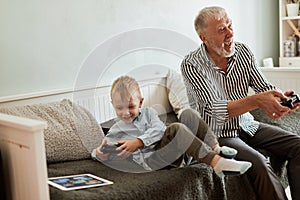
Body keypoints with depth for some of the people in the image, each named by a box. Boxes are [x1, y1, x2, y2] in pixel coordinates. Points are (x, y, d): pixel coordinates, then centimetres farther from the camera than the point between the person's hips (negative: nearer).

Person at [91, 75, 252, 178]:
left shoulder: (148, 112, 19)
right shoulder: (115, 132, 14)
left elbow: (158, 130, 1)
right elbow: (106, 154, 13)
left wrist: (138, 142, -15)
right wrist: (99, 154, -13)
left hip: (174, 152, 5)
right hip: (150, 159, -5)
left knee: (189, 114, -9)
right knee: (176, 129, -33)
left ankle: (216, 148, -18)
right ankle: (215, 162, -39)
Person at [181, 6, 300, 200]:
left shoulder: (243, 51, -2)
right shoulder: (191, 65, -18)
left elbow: (264, 87, -2)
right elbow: (215, 109, -26)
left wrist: (280, 98, -26)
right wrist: (257, 101, -40)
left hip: (247, 125, 6)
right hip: (218, 134, -6)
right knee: (259, 162, -29)